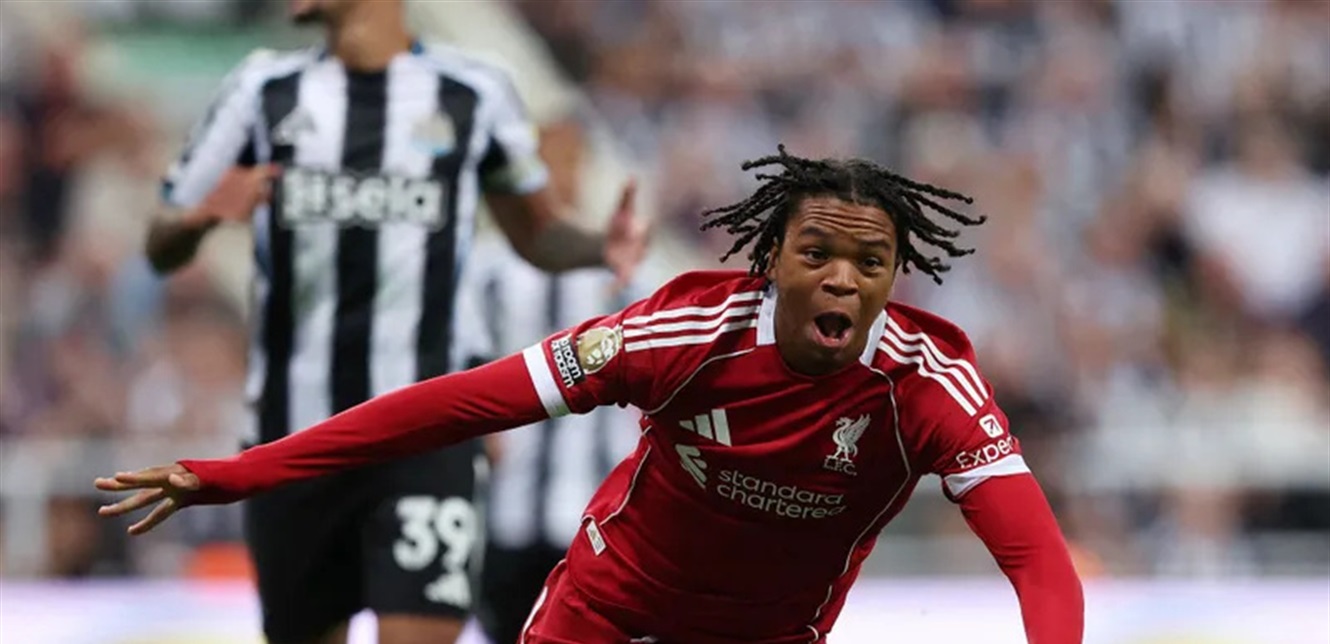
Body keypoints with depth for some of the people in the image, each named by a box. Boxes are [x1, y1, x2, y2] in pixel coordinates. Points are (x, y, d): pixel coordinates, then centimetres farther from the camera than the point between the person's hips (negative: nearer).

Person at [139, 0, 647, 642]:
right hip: (293, 437, 3)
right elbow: (162, 247, 9)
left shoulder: (473, 94, 1)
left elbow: (535, 231, 15)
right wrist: (203, 216, -14)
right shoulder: (265, 90, 6)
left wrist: (601, 247, -7)